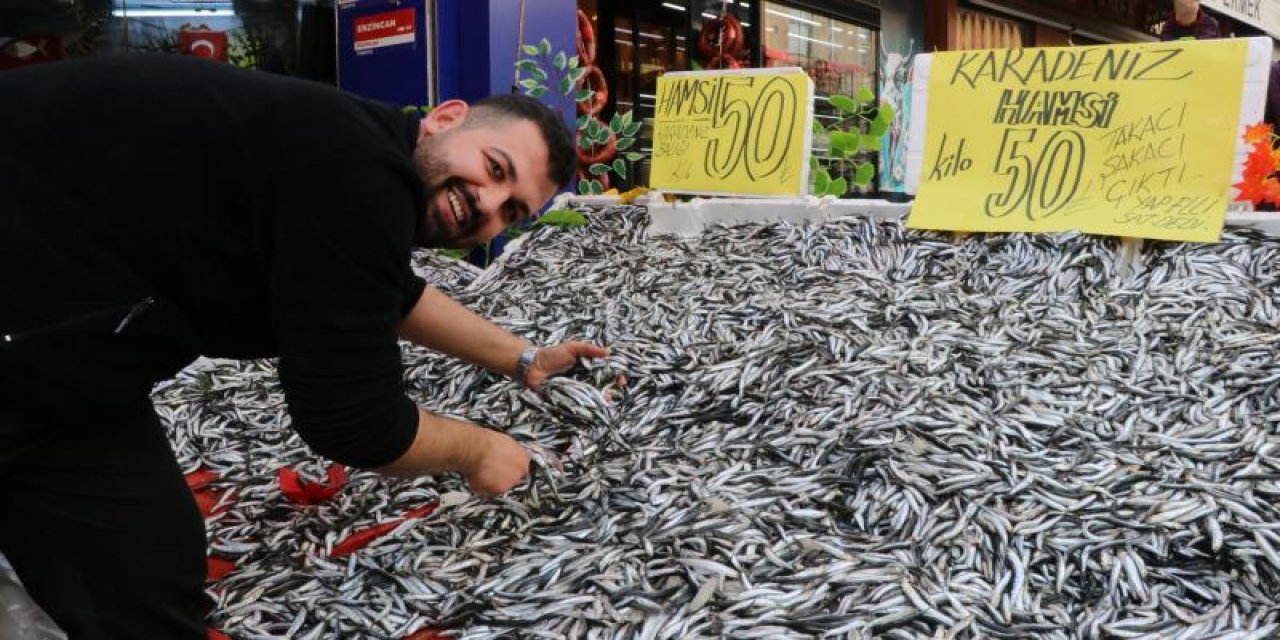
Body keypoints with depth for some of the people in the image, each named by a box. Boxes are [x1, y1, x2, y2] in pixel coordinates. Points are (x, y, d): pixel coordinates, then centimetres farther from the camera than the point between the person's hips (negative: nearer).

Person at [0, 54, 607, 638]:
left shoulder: (353, 158, 6)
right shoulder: (356, 178, -25)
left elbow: (400, 297, 27)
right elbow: (354, 422, -19)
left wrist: (524, 360, 30)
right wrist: (477, 450, -1)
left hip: (57, 355, 9)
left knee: (157, 580, 13)